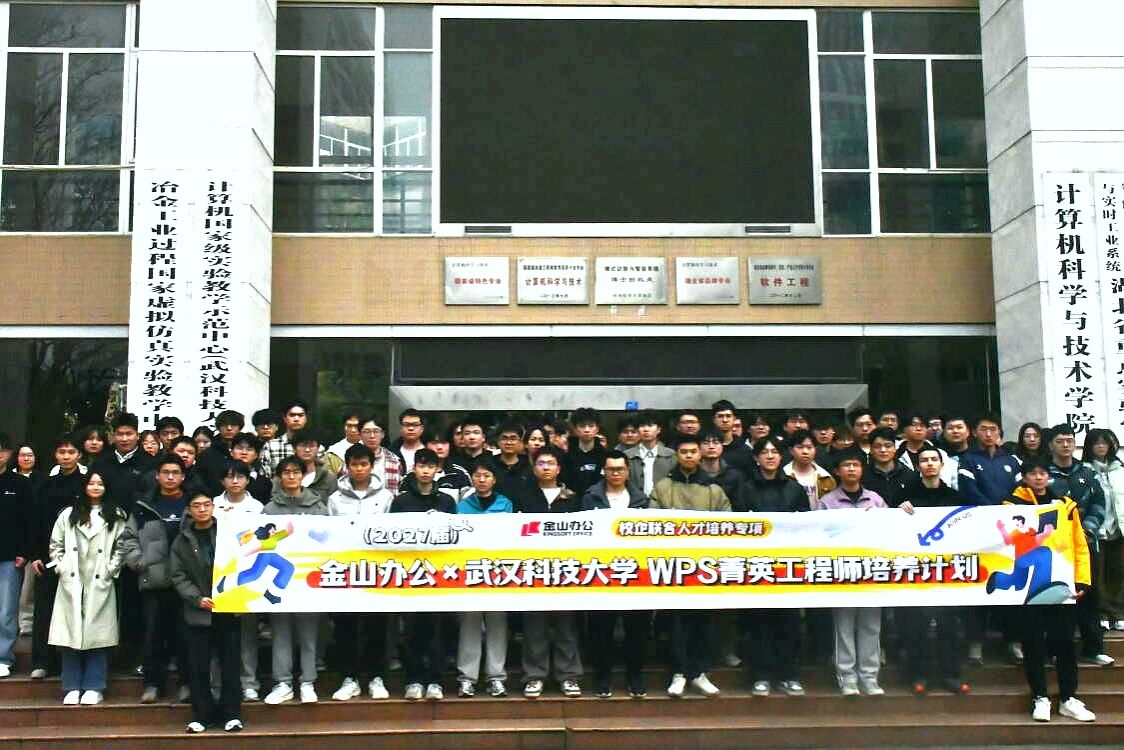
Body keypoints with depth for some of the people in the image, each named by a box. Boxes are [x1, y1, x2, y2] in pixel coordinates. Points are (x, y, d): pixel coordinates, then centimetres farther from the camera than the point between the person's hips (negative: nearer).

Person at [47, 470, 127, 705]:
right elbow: (56, 545, 12)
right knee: (71, 634, 0)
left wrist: (110, 570, -5)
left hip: (100, 584, -1)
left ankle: (93, 688, 4)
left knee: (97, 635, -3)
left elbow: (121, 548, 4)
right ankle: (72, 688, 7)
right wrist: (61, 568, 0)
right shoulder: (69, 514, 13)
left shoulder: (116, 517, 8)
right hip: (71, 583, 1)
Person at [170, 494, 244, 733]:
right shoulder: (182, 541, 8)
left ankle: (231, 713, 12)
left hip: (229, 609, -1)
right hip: (198, 612, 1)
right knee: (199, 666, 4)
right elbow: (178, 576, 3)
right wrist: (197, 598, -11)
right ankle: (201, 714, 15)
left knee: (230, 663, 4)